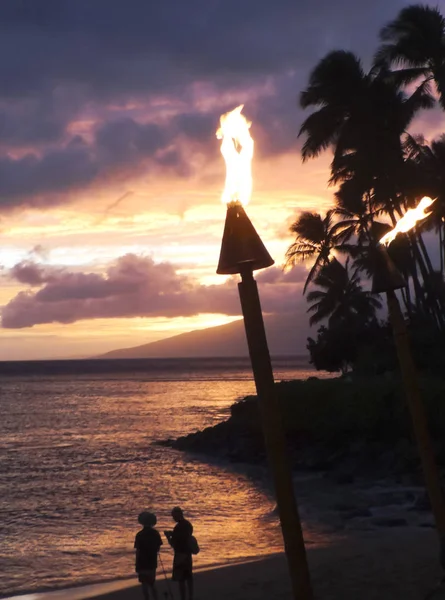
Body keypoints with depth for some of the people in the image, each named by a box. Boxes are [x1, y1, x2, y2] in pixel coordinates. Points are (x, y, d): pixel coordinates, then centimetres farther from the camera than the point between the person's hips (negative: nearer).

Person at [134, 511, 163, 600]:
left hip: (142, 563, -5)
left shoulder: (140, 535, -15)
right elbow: (158, 548, 6)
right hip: (152, 563, 5)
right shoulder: (155, 533, -1)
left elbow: (138, 551, -13)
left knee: (145, 585, 4)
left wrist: (136, 565, -5)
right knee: (152, 584, 19)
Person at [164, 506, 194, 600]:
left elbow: (173, 544, -17)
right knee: (188, 577, 15)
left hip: (180, 554, -9)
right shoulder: (189, 524, 7)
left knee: (181, 579, -3)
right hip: (188, 553, 9)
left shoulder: (178, 527, -20)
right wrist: (172, 534, 15)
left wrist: (168, 536, -1)